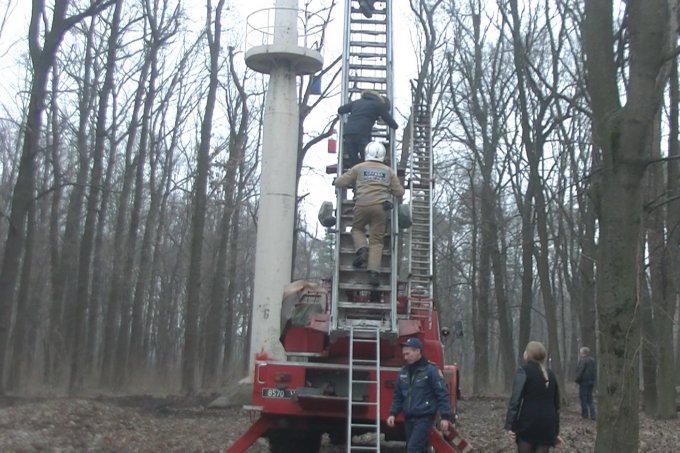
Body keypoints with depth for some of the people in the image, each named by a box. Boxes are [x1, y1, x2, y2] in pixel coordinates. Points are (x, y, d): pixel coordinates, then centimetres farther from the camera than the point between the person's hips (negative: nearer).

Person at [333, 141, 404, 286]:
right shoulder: (388, 171, 16)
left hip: (362, 205, -1)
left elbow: (339, 182, 10)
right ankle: (374, 272, -10)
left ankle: (362, 250, -2)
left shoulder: (359, 168, 11)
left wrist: (351, 182, 32)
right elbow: (399, 192, 16)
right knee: (376, 240, 2)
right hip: (381, 206, 1)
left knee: (357, 228, 25)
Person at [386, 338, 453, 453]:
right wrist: (393, 413, 8)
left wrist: (445, 417, -14)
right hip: (409, 418, 7)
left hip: (424, 418, -7)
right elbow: (398, 395, 18)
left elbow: (442, 394, -9)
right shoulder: (404, 371, 10)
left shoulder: (431, 370, -9)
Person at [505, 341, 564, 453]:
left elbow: (515, 399, -13)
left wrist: (509, 425, -12)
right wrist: (556, 432, 22)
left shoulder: (524, 371, -3)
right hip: (547, 425, 5)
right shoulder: (550, 374, 15)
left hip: (527, 424, -5)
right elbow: (556, 405, 18)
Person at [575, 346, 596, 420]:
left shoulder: (582, 361, -16)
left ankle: (585, 414, 4)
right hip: (591, 382, 8)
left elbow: (580, 372, -17)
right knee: (590, 399, 12)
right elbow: (595, 371, 15)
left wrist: (577, 380, -6)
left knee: (583, 398, 1)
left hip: (584, 382, -8)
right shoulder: (592, 360, 11)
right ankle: (592, 415, 8)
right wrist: (593, 379, 18)